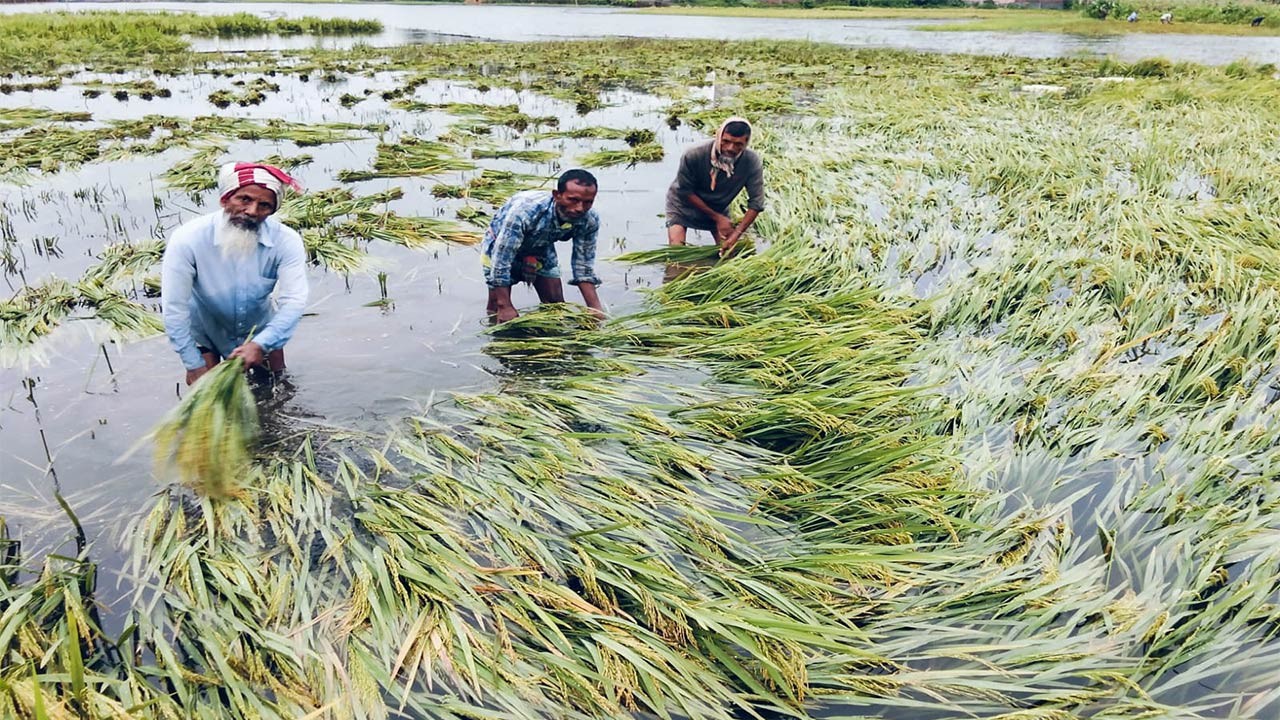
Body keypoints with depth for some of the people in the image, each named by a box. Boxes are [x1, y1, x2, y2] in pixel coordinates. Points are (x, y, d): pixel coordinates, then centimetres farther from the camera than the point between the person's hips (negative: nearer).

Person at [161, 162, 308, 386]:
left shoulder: (286, 241, -30)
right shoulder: (188, 239, -32)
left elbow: (293, 301, -31)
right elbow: (174, 307, -26)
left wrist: (261, 344, -44)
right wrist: (194, 365, -22)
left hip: (258, 326, 2)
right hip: (206, 329, -1)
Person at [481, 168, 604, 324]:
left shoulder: (589, 221, -28)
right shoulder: (526, 209, -43)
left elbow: (583, 265, -16)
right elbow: (501, 260, -38)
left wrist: (595, 307, -25)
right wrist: (505, 306, -36)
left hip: (541, 247, 4)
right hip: (502, 245, -4)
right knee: (497, 307, -6)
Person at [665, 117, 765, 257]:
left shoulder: (752, 162, -27)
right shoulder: (693, 155, -33)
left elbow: (756, 203, -22)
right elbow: (685, 192, -21)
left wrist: (736, 234, -30)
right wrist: (716, 218, -21)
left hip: (718, 208, 3)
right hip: (683, 205, -2)